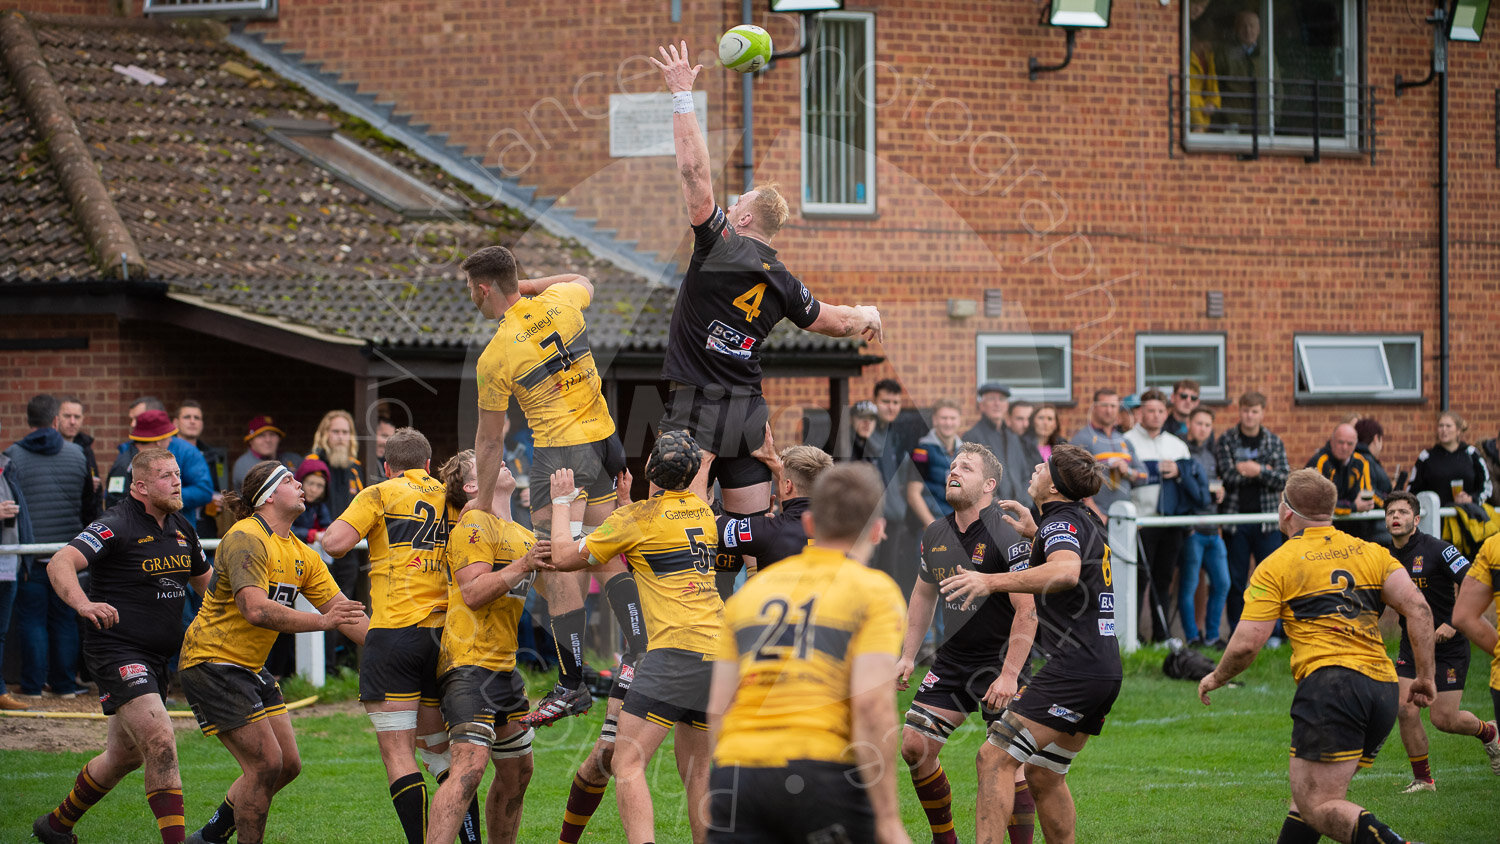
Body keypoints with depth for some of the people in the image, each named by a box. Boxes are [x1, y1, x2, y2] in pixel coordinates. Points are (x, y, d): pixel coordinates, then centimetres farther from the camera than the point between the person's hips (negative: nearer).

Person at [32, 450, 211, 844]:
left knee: (124, 756, 17)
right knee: (161, 744, -22)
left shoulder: (181, 528, 10)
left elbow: (206, 579, 26)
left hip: (156, 659, 9)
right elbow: (59, 563, -27)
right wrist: (83, 603, -45)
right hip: (117, 652, -9)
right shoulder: (116, 526, -14)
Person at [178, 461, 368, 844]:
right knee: (265, 764, -13)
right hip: (211, 663, -9)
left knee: (287, 765, 8)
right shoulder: (245, 539, -19)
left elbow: (343, 612, 7)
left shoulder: (302, 555, 8)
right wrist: (321, 622, -37)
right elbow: (255, 610, -32)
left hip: (251, 668, 9)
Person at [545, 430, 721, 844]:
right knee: (696, 770, 15)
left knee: (628, 764, -9)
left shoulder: (636, 517, -4)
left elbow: (564, 557, 4)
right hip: (719, 646, 7)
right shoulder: (703, 512, 14)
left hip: (677, 648, -7)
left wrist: (562, 501, 16)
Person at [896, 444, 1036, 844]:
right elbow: (923, 595, 21)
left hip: (1001, 661, -7)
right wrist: (907, 656, 16)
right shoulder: (935, 535, 5)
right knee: (914, 746, 0)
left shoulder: (1007, 536, -16)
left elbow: (1027, 611, -18)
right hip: (951, 661, 7)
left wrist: (1009, 675, -23)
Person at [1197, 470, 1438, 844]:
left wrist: (1216, 678, 18)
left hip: (1330, 680, -7)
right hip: (1383, 689, 7)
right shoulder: (1371, 552, 17)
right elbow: (1417, 608, 5)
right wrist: (1425, 676, 10)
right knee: (1308, 796, 19)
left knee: (1317, 806, -11)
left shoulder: (1275, 567, 4)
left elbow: (1246, 645, -1)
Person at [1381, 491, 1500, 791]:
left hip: (1448, 646, -5)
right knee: (1406, 712, -8)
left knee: (1443, 718, -5)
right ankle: (1423, 779, 7)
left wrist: (1453, 623, -22)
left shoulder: (1437, 550, -14)